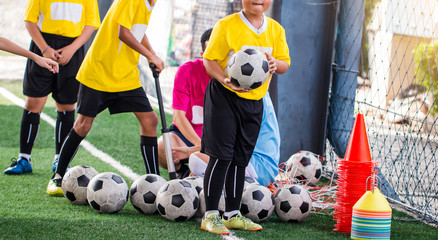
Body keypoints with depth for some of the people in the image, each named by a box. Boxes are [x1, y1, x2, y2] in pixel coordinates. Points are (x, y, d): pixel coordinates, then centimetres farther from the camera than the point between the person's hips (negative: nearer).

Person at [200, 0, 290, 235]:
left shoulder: (275, 29, 8)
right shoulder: (226, 25, -8)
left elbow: (285, 63, 10)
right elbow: (210, 59, -9)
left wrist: (275, 63, -14)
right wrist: (224, 79, -27)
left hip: (254, 101, 5)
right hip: (224, 97, -5)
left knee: (240, 160, 10)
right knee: (221, 156, -9)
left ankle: (233, 215, 19)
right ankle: (210, 216, -4)